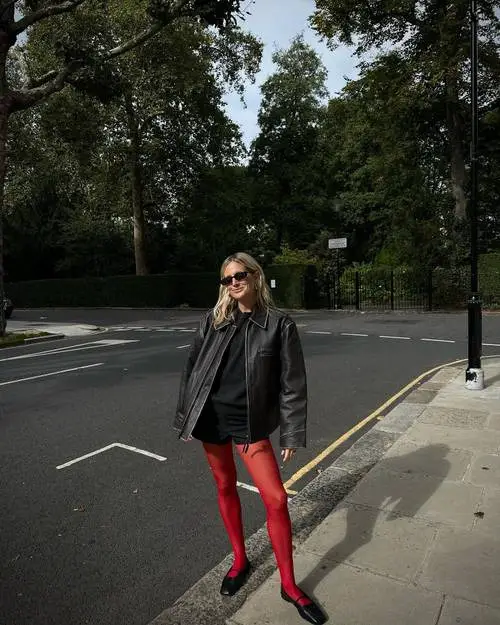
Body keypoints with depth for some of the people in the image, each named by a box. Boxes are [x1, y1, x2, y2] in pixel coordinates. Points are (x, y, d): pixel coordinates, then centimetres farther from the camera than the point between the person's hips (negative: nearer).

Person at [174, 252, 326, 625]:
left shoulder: (279, 325, -9)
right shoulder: (214, 321, -1)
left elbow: (293, 383, -7)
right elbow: (193, 368, 5)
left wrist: (292, 434, -8)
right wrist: (185, 416, 6)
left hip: (250, 423, -2)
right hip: (211, 417, 3)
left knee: (277, 499, -2)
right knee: (225, 488, 16)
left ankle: (289, 585, 21)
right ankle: (240, 560, 40)